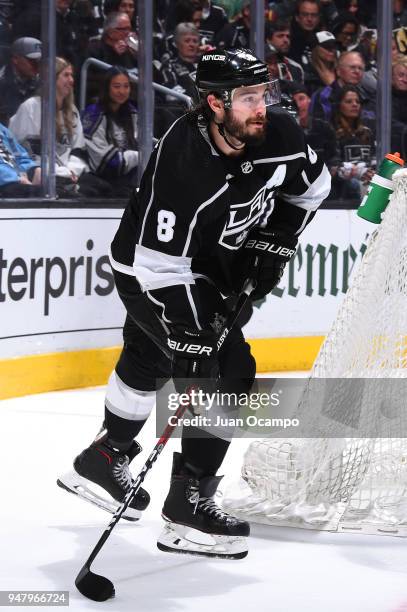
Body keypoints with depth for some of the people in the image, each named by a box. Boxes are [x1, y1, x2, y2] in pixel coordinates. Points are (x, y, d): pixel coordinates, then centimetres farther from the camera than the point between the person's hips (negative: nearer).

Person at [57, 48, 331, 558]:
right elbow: (160, 269, -35)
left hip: (213, 262, 8)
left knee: (149, 360, 25)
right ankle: (189, 506, -8)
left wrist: (273, 244, -1)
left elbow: (310, 188, 5)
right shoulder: (182, 167, -38)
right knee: (227, 371, -15)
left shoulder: (278, 137, -18)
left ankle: (104, 459, 46)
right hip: (149, 268, -8)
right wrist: (195, 341, -34)